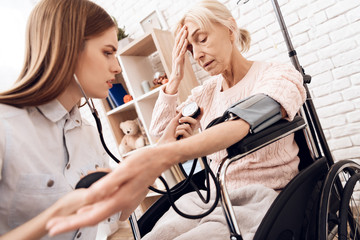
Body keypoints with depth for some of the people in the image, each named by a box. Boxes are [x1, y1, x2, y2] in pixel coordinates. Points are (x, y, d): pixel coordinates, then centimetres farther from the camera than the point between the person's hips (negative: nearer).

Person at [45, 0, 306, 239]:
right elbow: (161, 129, 15)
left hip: (263, 200, -4)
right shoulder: (206, 92, 13)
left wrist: (161, 156, -47)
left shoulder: (281, 75, -6)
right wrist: (176, 77, 2)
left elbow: (244, 122, -29)